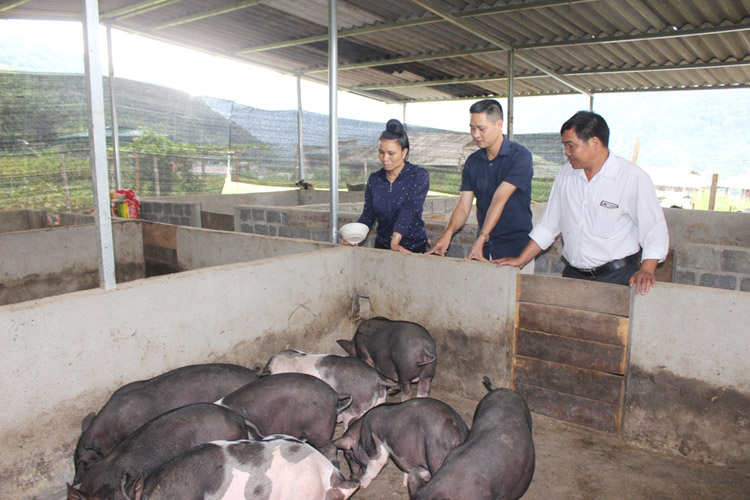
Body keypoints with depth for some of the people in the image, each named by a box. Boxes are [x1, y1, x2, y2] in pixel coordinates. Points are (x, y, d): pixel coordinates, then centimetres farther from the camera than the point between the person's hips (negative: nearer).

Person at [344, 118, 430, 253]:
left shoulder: (419, 176, -7)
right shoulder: (374, 179, 7)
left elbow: (409, 210, -20)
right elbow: (368, 213, 4)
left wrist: (395, 239, -34)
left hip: (413, 247, -3)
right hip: (382, 244, 3)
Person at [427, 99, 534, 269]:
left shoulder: (520, 155, -10)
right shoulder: (472, 161, 7)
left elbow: (499, 199, -20)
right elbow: (463, 207, 2)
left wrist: (481, 239, -27)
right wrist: (448, 233, -17)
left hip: (516, 249, -4)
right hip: (485, 248, 5)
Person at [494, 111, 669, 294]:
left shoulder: (634, 178, -7)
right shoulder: (566, 174, 9)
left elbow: (655, 230, -8)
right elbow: (548, 225, 14)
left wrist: (646, 271, -22)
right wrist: (521, 259, 10)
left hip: (616, 278, -4)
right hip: (573, 275, 4)